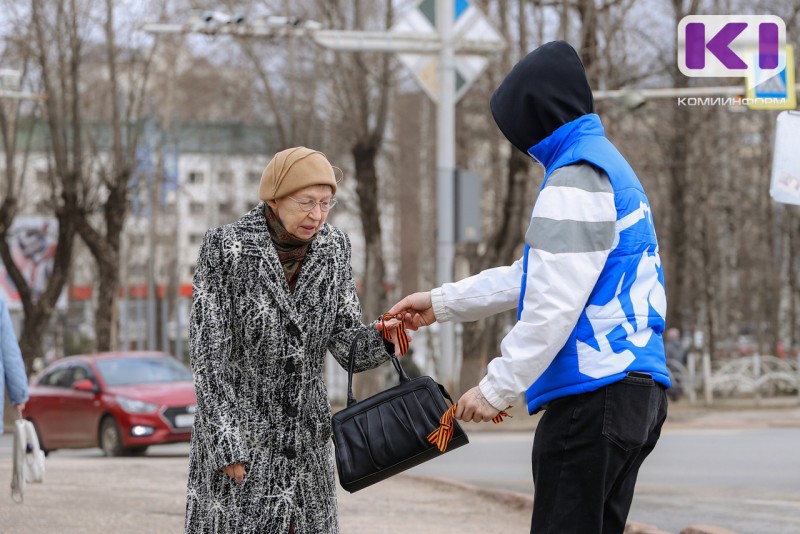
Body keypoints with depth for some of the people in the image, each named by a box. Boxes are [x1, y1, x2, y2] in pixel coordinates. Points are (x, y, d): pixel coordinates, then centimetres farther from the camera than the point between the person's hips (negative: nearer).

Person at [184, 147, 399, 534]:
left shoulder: (332, 249, -2)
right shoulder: (224, 249, -17)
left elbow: (348, 347, -5)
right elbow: (208, 353, -16)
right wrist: (226, 446, -20)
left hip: (303, 436, 5)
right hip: (234, 432, -5)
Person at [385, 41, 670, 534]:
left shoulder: (576, 178, -12)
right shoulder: (609, 165, 21)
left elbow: (554, 303, -19)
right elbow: (537, 274, 29)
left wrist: (499, 387, -15)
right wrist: (442, 303, 31)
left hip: (594, 395, -10)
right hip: (639, 391, 10)